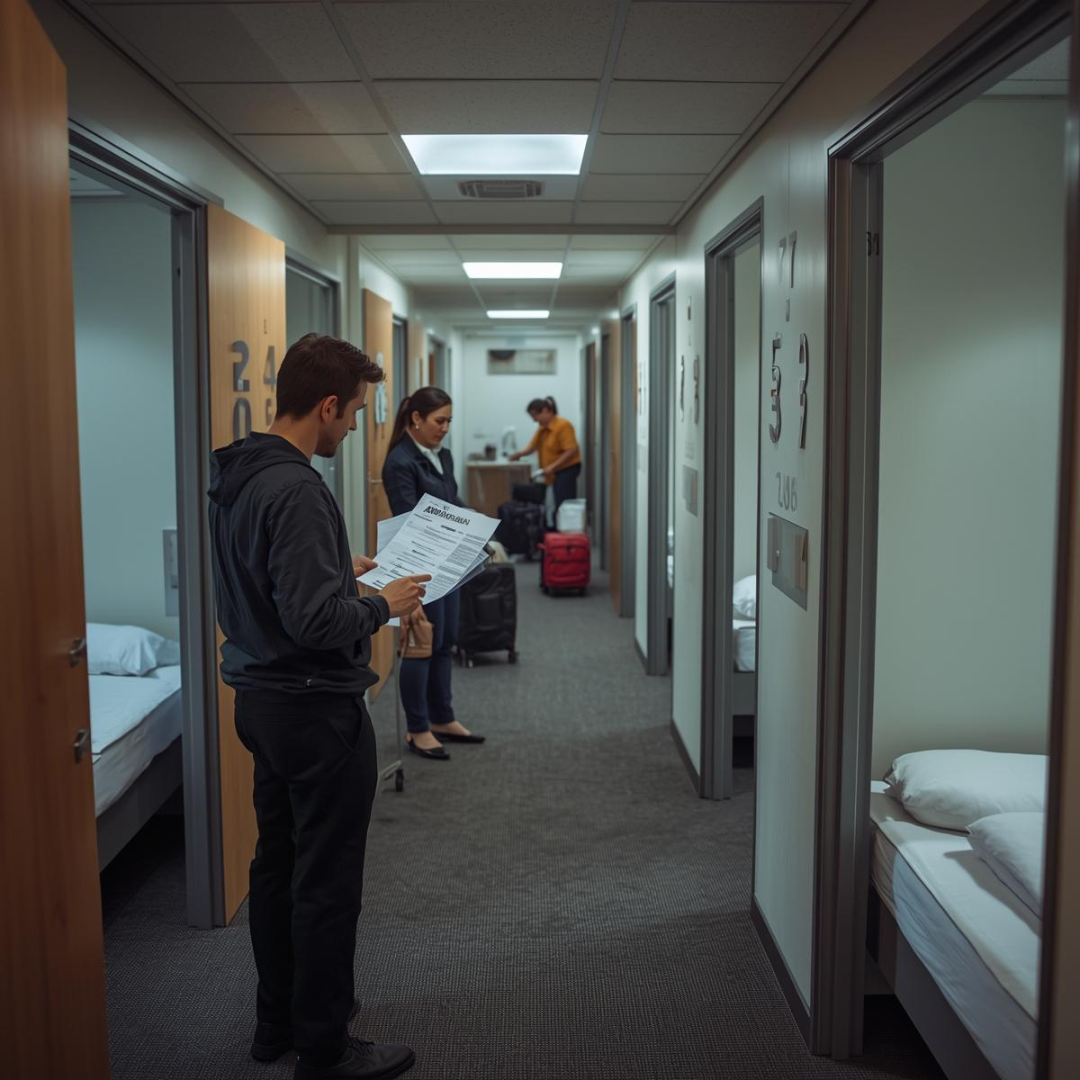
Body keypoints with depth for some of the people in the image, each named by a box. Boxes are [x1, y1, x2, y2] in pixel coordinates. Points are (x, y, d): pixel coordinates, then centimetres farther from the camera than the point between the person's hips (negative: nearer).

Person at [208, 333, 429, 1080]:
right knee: (327, 884, 3)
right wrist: (383, 605, -12)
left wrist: (339, 569, 16)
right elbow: (316, 621, -28)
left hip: (261, 701, 10)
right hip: (317, 710, -10)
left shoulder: (234, 477, 6)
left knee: (277, 866, 19)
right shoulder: (296, 491, -24)